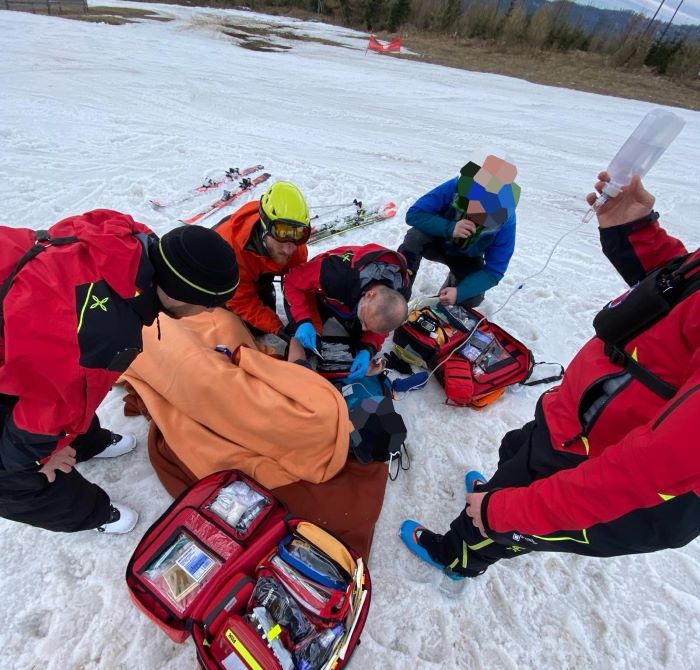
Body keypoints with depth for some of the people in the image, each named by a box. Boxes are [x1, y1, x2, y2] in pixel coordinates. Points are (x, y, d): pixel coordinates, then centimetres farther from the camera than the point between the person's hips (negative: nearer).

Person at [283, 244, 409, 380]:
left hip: (352, 295, 3)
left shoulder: (399, 290, -31)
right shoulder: (339, 273, -47)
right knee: (305, 345, -18)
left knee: (363, 346, -1)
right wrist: (303, 321, -43)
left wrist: (367, 350, -34)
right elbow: (292, 282, -32)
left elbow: (379, 328, -15)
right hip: (318, 296, -3)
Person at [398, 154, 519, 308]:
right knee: (414, 237, -34)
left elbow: (494, 271, -25)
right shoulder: (455, 187, -32)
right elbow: (414, 214, -30)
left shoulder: (506, 221, -29)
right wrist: (449, 228, -46)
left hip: (467, 259, 1)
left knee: (470, 300, -23)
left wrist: (459, 292, -41)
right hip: (437, 241, 0)